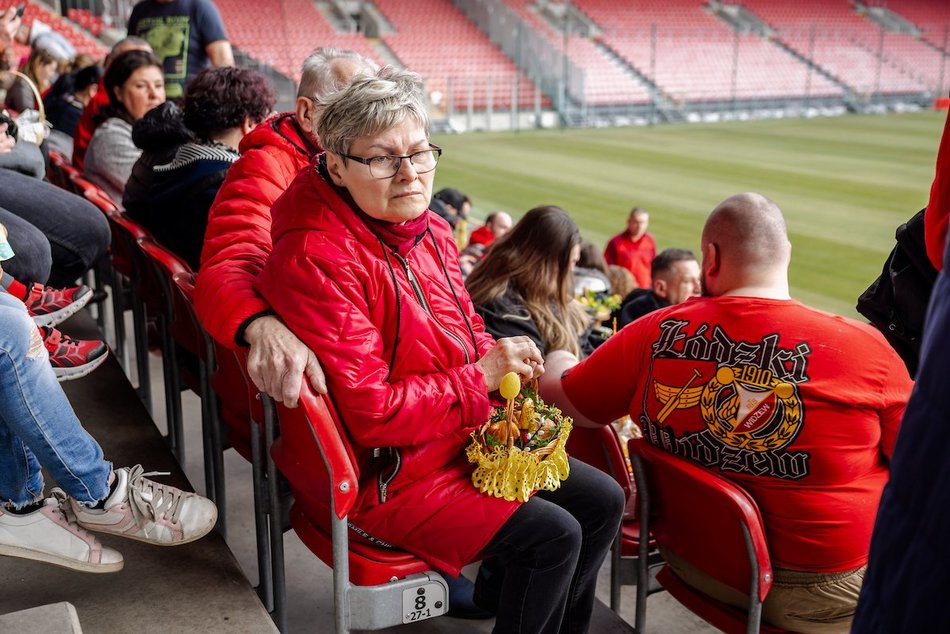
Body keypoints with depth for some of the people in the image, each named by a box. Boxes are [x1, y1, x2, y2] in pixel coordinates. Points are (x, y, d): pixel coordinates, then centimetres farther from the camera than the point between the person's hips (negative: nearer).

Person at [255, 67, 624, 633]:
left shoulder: (431, 230, 5)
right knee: (553, 535, -17)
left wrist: (502, 355, -6)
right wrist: (482, 377, -20)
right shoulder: (317, 260, -24)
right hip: (386, 475, -9)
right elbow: (369, 412, -26)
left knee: (603, 501, 7)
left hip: (466, 438, 9)